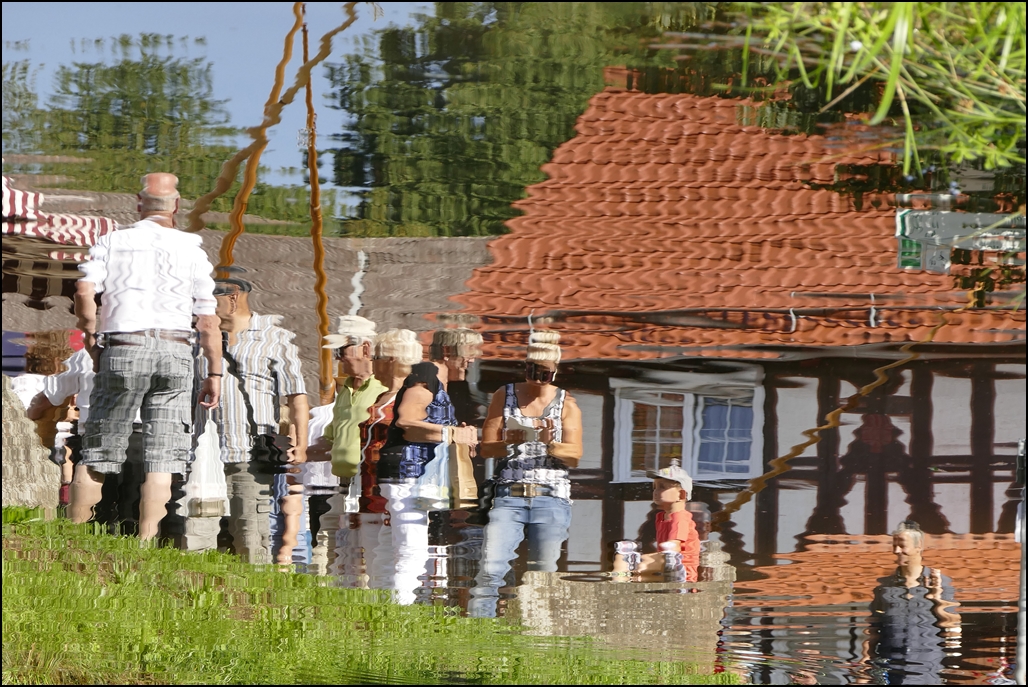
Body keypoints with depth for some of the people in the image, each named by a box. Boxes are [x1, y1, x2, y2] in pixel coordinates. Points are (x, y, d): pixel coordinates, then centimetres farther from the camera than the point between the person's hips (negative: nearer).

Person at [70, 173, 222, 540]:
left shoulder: (112, 242, 10)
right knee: (162, 459, -1)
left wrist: (91, 340, 6)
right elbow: (208, 321, 7)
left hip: (123, 348, 0)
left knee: (98, 453, 7)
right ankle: (146, 544, -10)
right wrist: (214, 373, 12)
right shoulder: (191, 250, 11)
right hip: (175, 351, 0)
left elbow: (84, 292, -6)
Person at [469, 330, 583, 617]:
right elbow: (486, 447, 5)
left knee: (544, 574, -3)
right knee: (491, 569, -16)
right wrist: (509, 443, -17)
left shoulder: (566, 404, 9)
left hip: (551, 499, 0)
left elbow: (575, 455, 2)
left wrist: (550, 445, -18)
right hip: (508, 496, 0)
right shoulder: (504, 396, 10)